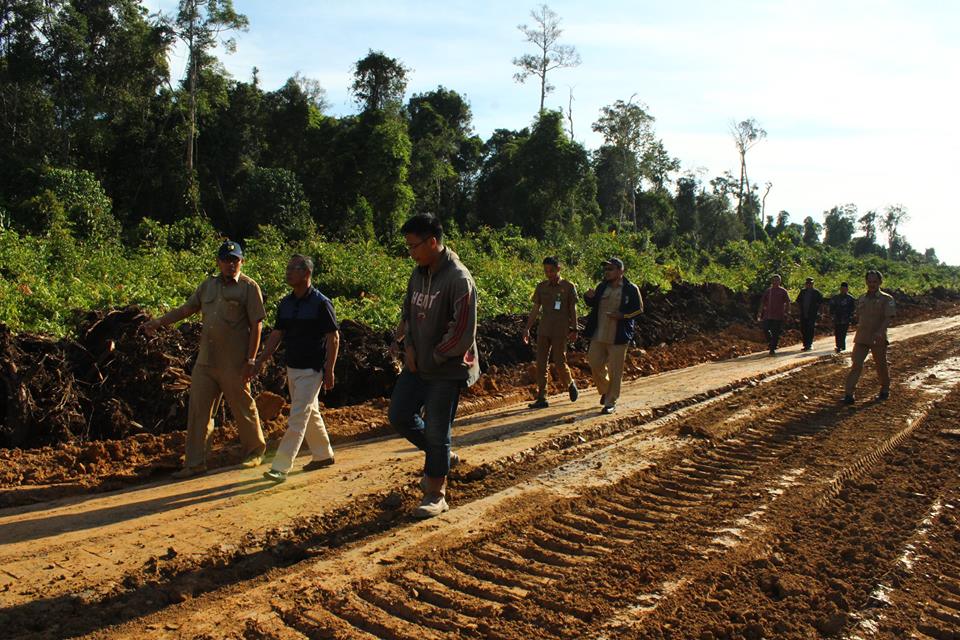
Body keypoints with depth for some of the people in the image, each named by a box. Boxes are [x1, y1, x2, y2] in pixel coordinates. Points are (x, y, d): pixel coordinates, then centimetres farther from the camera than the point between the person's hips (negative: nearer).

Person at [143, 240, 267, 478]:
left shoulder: (249, 287, -6)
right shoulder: (208, 285, 12)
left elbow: (256, 325, -9)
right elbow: (186, 309, 20)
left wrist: (250, 361, -13)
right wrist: (159, 322, 9)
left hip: (234, 364, -6)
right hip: (205, 361, 6)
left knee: (243, 408, 7)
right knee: (198, 411, 6)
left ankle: (255, 451, 29)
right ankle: (195, 463, 14)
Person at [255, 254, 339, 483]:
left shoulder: (321, 303, -13)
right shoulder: (285, 303, 7)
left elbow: (333, 338, -11)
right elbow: (276, 334, 11)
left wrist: (329, 371, -14)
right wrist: (260, 361, 4)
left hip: (312, 370, -7)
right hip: (292, 368, 7)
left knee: (298, 417, -8)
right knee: (310, 413, 17)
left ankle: (281, 467, -8)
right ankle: (323, 455, 31)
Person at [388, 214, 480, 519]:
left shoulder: (459, 279, -21)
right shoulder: (418, 273, 3)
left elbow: (463, 333, -23)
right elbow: (407, 312, 16)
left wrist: (432, 359, -13)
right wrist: (409, 346, 0)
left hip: (447, 370, -8)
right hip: (417, 364, 8)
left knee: (436, 431, 0)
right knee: (399, 415, 11)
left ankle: (436, 495, 18)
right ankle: (441, 456, 33)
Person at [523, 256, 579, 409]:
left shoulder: (569, 287, -1)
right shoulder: (541, 287, 8)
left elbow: (573, 310, 3)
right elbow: (535, 309, 10)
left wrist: (574, 330, -1)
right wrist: (527, 328, 4)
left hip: (560, 331, -4)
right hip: (543, 331, 4)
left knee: (559, 362, -3)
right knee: (540, 364, 0)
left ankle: (571, 384, 28)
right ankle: (541, 398, 5)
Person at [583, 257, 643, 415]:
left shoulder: (631, 289, -5)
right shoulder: (601, 287, 10)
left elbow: (639, 309, -3)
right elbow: (593, 305, 20)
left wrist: (622, 315, -18)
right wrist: (589, 297, -3)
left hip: (618, 337, -5)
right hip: (598, 335, 5)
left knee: (615, 370, 1)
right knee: (595, 364, 8)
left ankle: (611, 402, 11)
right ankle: (605, 390, 33)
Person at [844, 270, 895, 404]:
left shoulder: (886, 299, -5)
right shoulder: (862, 299, 11)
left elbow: (889, 317, -15)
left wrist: (880, 332, -29)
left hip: (878, 339, -3)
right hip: (861, 337, 3)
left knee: (881, 365, 10)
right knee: (856, 364, -5)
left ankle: (885, 390, 31)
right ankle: (848, 394, -9)